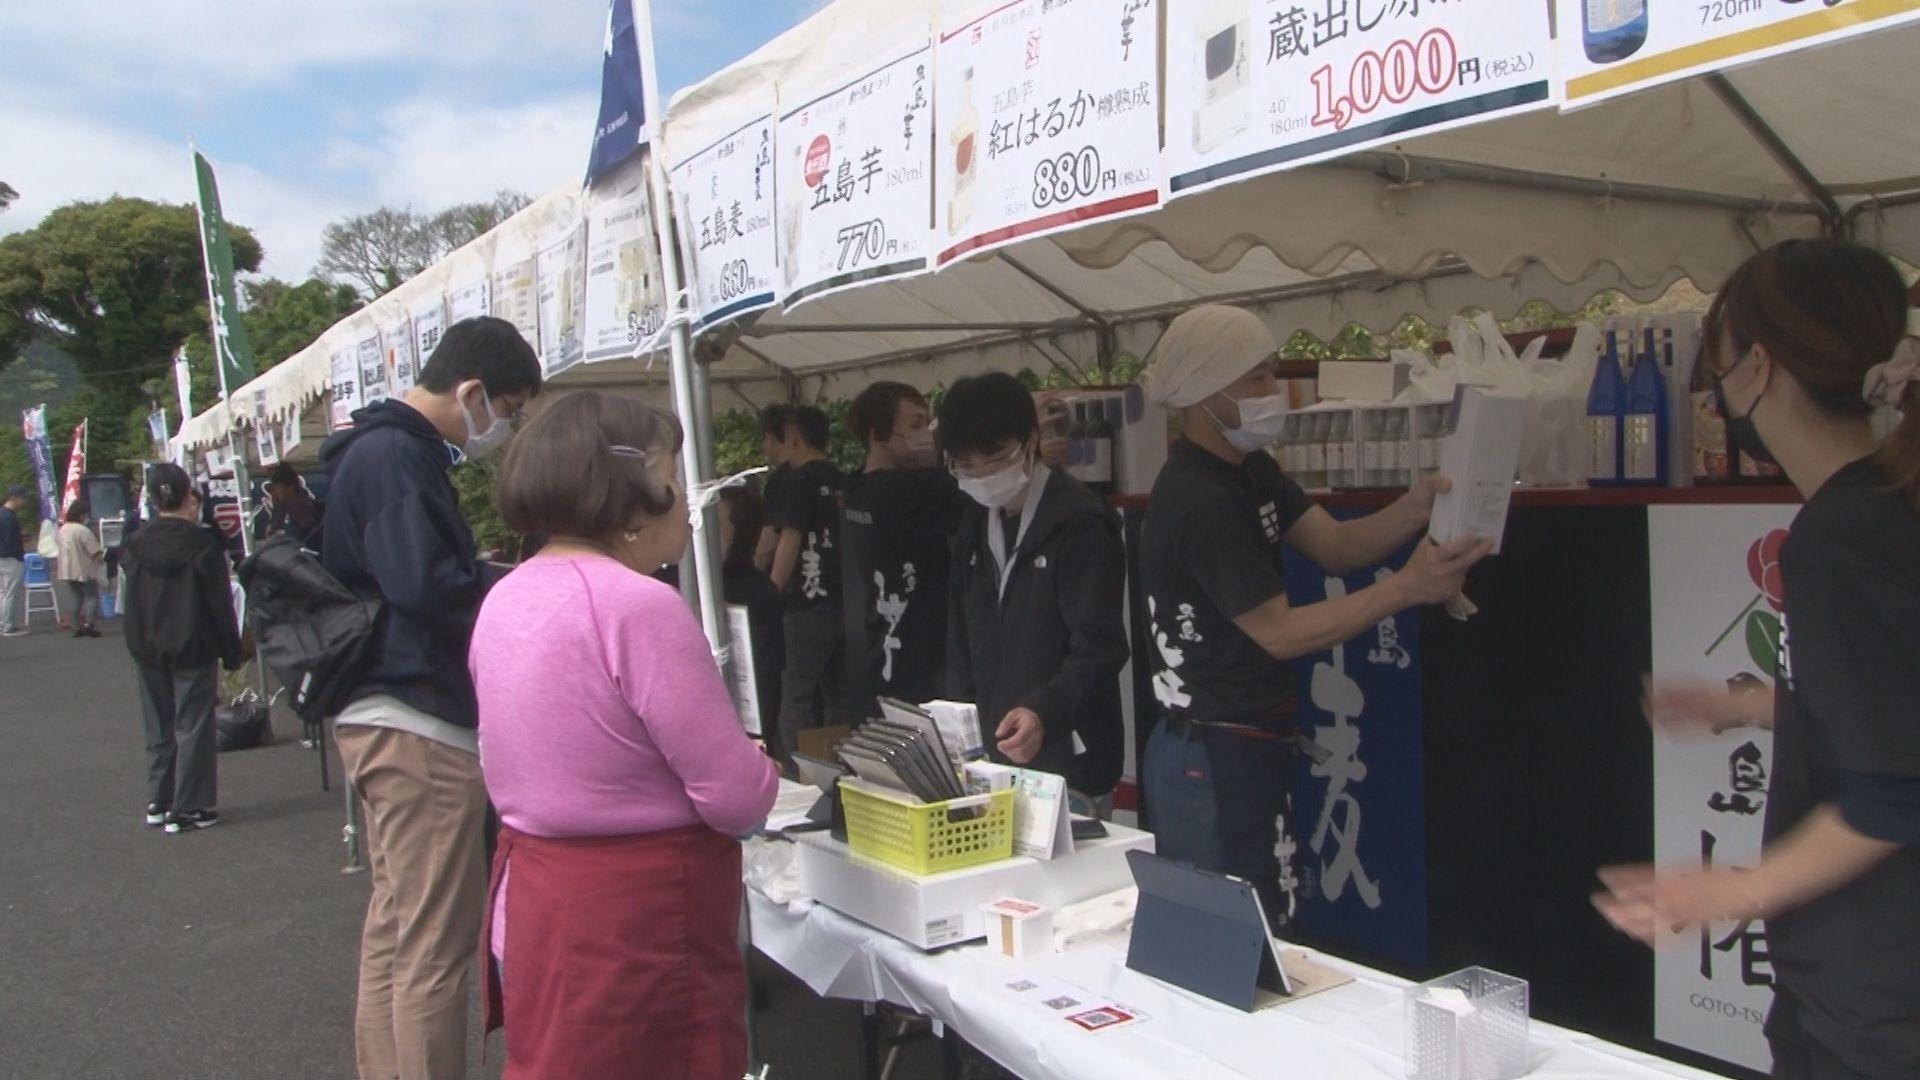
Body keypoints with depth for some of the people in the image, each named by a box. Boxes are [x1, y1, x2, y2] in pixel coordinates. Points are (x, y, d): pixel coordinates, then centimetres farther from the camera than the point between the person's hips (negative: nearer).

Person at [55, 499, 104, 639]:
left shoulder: (62, 529, 4)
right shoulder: (83, 531, -20)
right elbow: (96, 552, -21)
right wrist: (101, 559, 1)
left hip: (67, 571, 7)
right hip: (85, 571, -7)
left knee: (77, 599, 14)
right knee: (93, 596, 2)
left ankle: (77, 627, 15)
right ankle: (89, 624, -9)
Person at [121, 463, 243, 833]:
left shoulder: (136, 546, 3)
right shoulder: (201, 545, -12)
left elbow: (131, 604, 10)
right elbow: (220, 604, -10)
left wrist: (140, 645, 17)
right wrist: (231, 653, -5)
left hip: (148, 651, 5)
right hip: (191, 649, -5)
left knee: (159, 726, 15)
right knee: (192, 726, 0)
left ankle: (158, 802, 22)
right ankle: (188, 809, 0)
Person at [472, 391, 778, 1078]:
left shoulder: (505, 599, 5)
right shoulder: (641, 607, -21)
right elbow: (739, 798, -20)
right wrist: (761, 768, 0)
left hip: (528, 896, 8)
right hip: (637, 919, -8)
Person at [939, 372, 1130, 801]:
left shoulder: (1080, 522, -12)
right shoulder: (973, 526, 11)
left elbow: (1098, 648, -17)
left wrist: (1043, 713, -32)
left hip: (1065, 759, -6)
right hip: (990, 751, 6)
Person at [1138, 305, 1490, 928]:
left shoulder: (1248, 470, 10)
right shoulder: (1196, 501, -21)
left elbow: (1336, 546, 6)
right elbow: (1279, 633, -21)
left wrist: (1417, 508, -11)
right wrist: (1408, 588, -24)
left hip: (1252, 746, 10)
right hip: (1211, 758, -10)